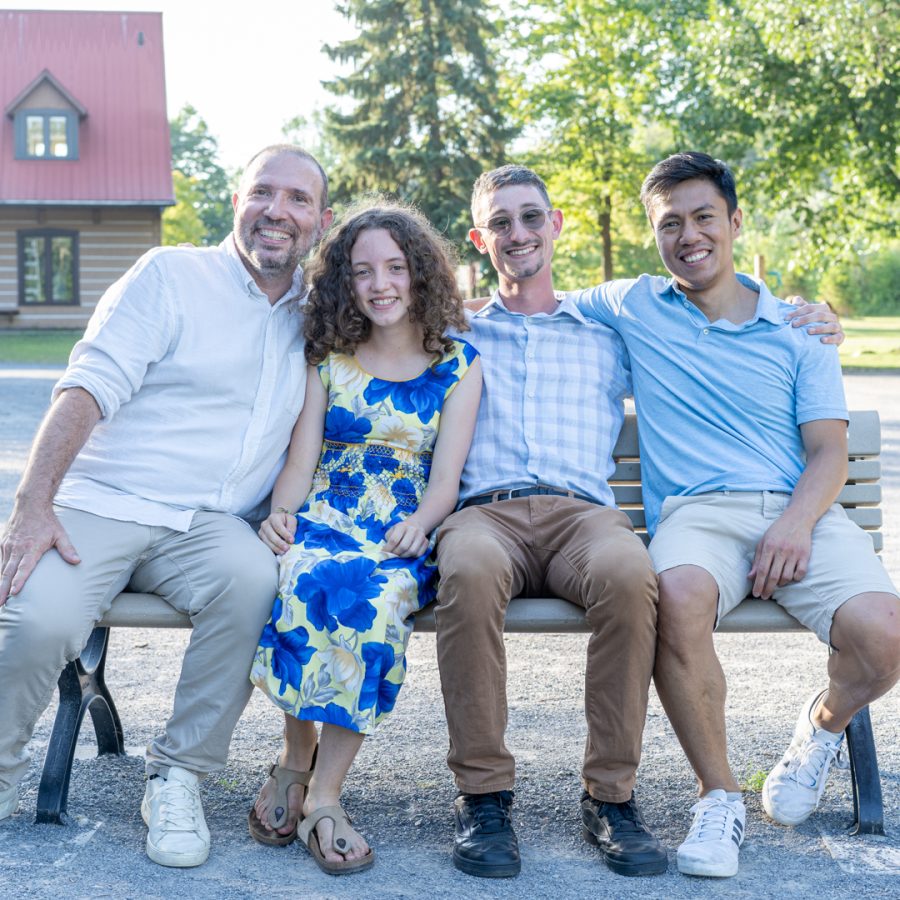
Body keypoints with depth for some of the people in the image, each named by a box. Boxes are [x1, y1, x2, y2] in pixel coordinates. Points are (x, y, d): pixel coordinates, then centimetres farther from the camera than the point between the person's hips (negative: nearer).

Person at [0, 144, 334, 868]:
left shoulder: (315, 317, 17)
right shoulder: (170, 275, 3)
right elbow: (88, 388, -6)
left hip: (211, 527, 3)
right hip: (101, 506, -2)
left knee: (253, 580, -31)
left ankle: (179, 775, -14)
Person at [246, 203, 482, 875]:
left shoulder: (459, 364, 11)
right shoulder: (329, 360, 16)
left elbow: (445, 478, 2)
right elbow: (301, 461, 9)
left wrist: (417, 524, -19)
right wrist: (282, 513, -13)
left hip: (406, 535, -1)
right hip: (325, 518, 1)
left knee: (381, 596, -36)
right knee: (310, 577, -36)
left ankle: (323, 794, -28)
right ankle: (295, 760, -16)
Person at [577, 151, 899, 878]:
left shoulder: (799, 329, 16)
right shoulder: (632, 307, 18)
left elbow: (829, 449, 7)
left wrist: (797, 523, -12)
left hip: (799, 511, 1)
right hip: (696, 511, -1)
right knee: (680, 597, -38)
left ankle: (827, 722, 11)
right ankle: (719, 794, -14)